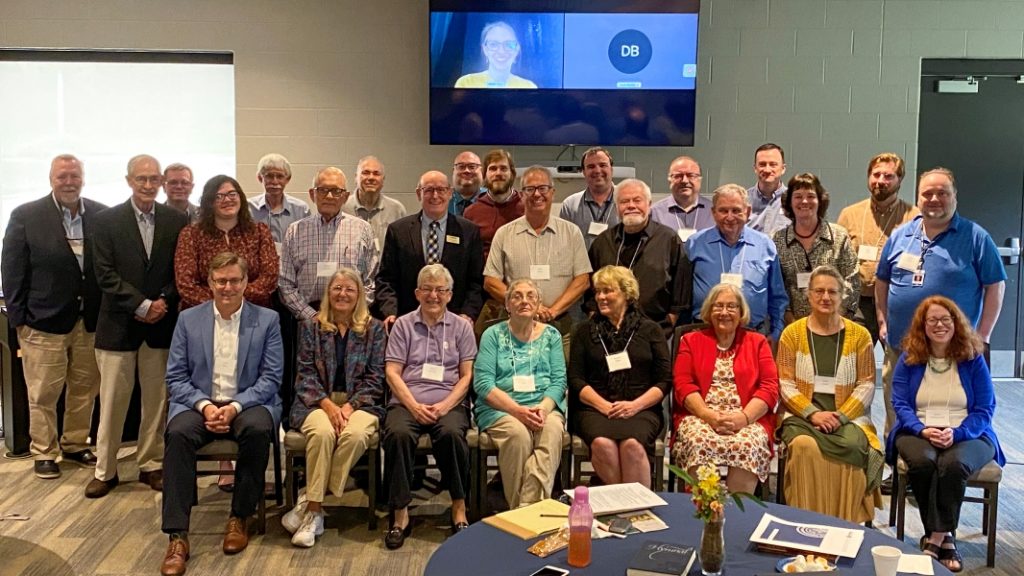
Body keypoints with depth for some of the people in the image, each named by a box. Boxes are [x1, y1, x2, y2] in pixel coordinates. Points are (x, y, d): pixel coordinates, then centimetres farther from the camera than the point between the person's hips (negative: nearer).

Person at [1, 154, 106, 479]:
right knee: (43, 394, 7)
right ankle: (43, 453, 21)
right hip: (44, 321, -2)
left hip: (91, 321, 3)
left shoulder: (102, 215, 1)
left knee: (85, 390, 13)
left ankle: (75, 445, 29)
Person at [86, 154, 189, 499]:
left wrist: (163, 303, -11)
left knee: (157, 399, 8)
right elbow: (105, 273, -5)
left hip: (161, 323, 2)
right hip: (118, 324, -1)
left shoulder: (178, 221, 5)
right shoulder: (107, 220, 1)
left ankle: (151, 465, 20)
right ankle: (105, 470, 16)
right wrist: (142, 305, -13)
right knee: (113, 401, 4)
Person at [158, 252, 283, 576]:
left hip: (249, 404, -1)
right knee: (178, 433, -31)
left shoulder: (267, 320, 2)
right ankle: (177, 536, -26)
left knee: (258, 428, -34)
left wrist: (235, 407, -18)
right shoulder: (188, 319, 6)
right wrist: (204, 405, -15)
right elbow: (175, 377, 4)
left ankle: (240, 518, -13)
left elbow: (271, 378, -3)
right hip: (199, 404, 1)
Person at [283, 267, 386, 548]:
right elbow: (306, 374, 3)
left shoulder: (375, 329, 9)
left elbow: (375, 377, 3)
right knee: (323, 433, -34)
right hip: (317, 401, 0)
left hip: (360, 402, 0)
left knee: (355, 435, -34)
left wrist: (350, 406, -12)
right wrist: (327, 404, -14)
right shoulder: (312, 327, 11)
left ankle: (310, 502, -22)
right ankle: (315, 510, -24)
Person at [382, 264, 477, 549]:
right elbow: (392, 372, 5)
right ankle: (400, 514, -23)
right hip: (407, 401, 0)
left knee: (452, 433, -34)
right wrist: (414, 406, -10)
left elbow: (466, 375, 7)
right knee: (397, 433, -33)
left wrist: (444, 406, -10)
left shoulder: (461, 327, 13)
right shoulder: (403, 325, 13)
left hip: (449, 403, 0)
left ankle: (459, 510, -19)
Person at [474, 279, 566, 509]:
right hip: (500, 409, -1)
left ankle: (531, 506, -33)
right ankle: (516, 508, -24)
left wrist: (543, 408, -15)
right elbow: (483, 384, -2)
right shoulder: (494, 335, 8)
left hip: (544, 406, 2)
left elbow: (559, 380, 7)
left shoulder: (551, 335, 16)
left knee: (552, 428, -33)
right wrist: (517, 410, -16)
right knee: (518, 432, -35)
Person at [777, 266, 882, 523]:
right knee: (804, 446, -33)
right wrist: (814, 414, -13)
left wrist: (841, 416, -11)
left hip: (848, 416, 1)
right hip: (802, 415, 0)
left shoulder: (859, 335, 9)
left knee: (852, 447, -32)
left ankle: (845, 525, -16)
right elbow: (786, 384, 2)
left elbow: (866, 385, 4)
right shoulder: (792, 333, 8)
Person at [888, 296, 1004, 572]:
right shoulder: (909, 359, 6)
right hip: (918, 432, 1)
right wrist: (923, 430, -19)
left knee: (954, 464, -35)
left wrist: (956, 433, -19)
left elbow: (984, 410, -1)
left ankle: (935, 538, -21)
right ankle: (944, 538, -17)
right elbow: (900, 404, 1)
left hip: (968, 434, -1)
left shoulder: (973, 359, 4)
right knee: (923, 461, -34)